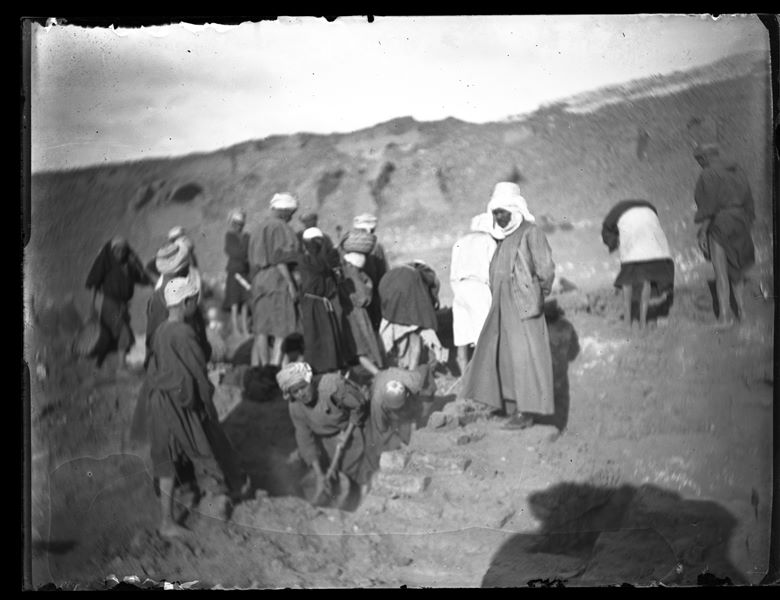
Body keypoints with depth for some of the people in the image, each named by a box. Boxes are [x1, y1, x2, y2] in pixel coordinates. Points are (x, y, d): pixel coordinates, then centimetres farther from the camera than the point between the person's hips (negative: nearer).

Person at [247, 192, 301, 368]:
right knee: (283, 330, -6)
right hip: (277, 280, -8)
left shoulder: (259, 229, 16)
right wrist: (290, 283, -16)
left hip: (259, 281, 8)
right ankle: (275, 365, -12)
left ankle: (258, 368, 9)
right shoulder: (279, 227, -9)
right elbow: (279, 258, -17)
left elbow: (255, 261, 15)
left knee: (261, 329, 8)